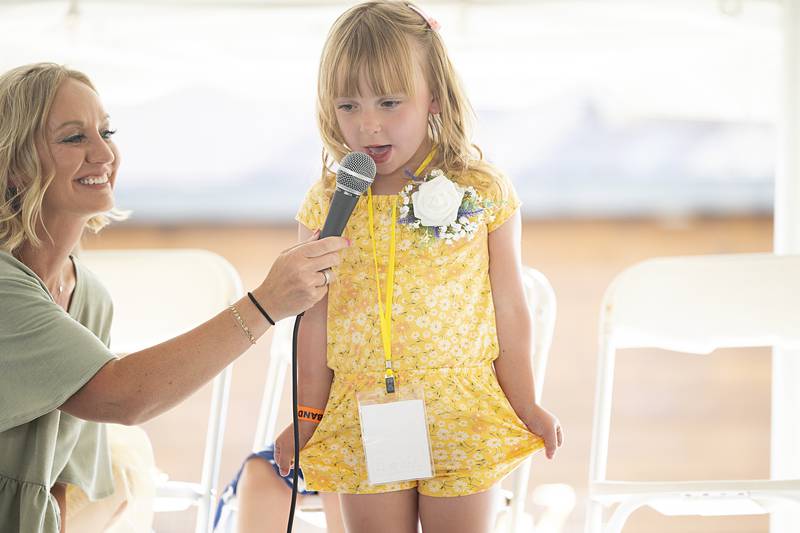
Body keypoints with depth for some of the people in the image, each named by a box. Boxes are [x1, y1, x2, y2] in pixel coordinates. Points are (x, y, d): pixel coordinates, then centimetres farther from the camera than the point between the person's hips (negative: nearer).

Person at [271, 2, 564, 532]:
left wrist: (525, 406, 6)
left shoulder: (484, 194, -5)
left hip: (461, 418, -1)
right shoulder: (328, 202, 0)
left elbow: (508, 309, 2)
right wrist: (308, 417, 9)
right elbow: (316, 318, 6)